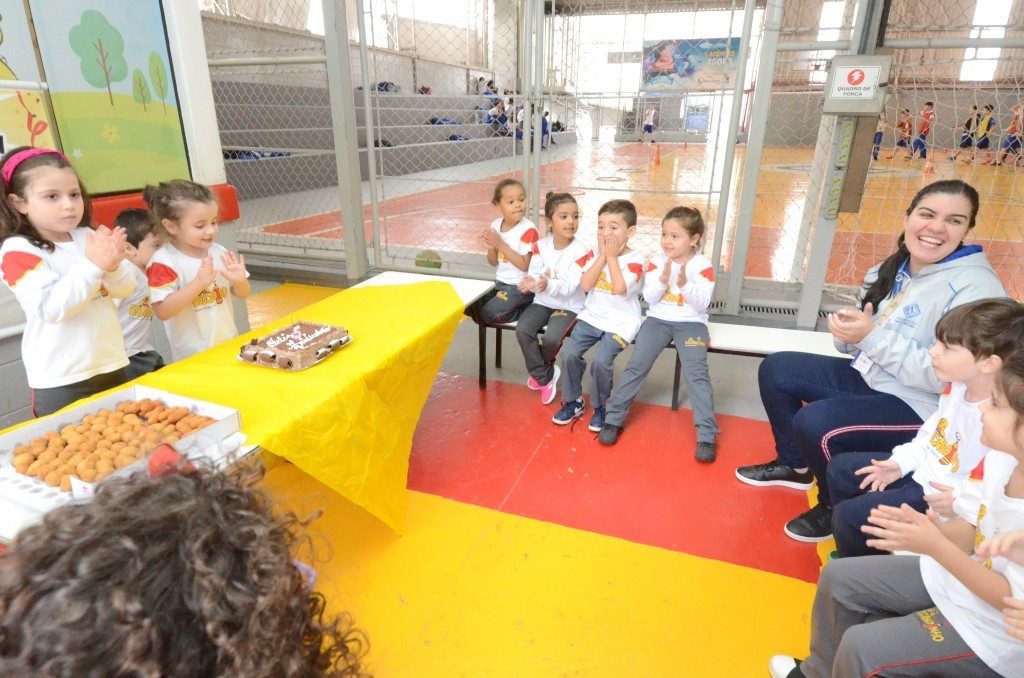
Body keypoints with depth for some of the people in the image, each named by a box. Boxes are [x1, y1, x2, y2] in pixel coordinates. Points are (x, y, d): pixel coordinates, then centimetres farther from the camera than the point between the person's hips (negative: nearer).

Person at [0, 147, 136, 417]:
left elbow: (125, 289, 3)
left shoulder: (86, 237, 4)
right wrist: (93, 265, -26)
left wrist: (113, 265, -18)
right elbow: (52, 308, -22)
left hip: (112, 365, 5)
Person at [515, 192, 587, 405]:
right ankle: (545, 375, -1)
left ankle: (538, 369, 9)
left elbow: (570, 286, -23)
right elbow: (534, 273, -7)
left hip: (568, 305, -4)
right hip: (543, 301, 4)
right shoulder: (541, 245, -1)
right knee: (522, 329, -19)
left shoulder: (580, 251, -15)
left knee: (552, 337, -27)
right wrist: (530, 282, -32)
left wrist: (548, 285, -42)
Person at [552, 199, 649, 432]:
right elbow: (585, 284, -10)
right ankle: (573, 401, 8)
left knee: (601, 360, -24)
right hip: (592, 316, 5)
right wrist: (602, 256, -12)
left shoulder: (635, 258, -9)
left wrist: (612, 257, -17)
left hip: (621, 322, -4)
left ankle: (601, 407, 3)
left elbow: (619, 288, -25)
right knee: (569, 352, -14)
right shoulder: (594, 253, 4)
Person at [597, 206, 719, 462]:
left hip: (691, 323, -2)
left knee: (697, 373, -17)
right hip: (658, 320, 2)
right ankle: (613, 418, -3)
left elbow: (702, 303, -11)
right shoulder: (658, 260, 3)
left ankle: (706, 435, -13)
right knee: (637, 365, -12)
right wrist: (663, 279, -19)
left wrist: (684, 284, -25)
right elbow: (649, 298, -2)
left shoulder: (703, 265, -4)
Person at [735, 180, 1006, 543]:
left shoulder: (974, 287, -20)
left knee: (814, 424, -29)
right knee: (775, 370, 8)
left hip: (918, 408, -9)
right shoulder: (894, 268, 4)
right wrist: (848, 331, -11)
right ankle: (794, 466, 24)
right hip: (866, 377, 9)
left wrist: (872, 336, -29)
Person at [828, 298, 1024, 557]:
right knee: (840, 468, 12)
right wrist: (901, 462, 4)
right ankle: (853, 543, 33)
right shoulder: (957, 388, -4)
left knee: (848, 515, -15)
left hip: (939, 499, -9)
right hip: (921, 468, 9)